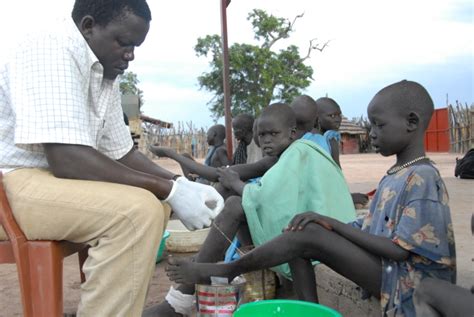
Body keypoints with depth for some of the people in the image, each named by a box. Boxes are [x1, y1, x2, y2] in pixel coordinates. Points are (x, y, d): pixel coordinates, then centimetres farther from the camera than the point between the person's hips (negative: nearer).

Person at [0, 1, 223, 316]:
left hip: (51, 175, 10)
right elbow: (67, 159, -28)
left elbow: (121, 153, 11)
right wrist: (170, 190, -26)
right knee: (138, 211, -27)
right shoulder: (51, 48, -19)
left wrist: (183, 184, -5)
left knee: (153, 201, 8)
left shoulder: (106, 73, 8)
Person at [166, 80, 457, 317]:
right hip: (380, 271, 9)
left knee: (309, 234, -25)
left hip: (403, 281, -9)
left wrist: (332, 223, -19)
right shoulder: (392, 178, 12)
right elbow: (369, 231, 12)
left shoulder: (423, 178, -16)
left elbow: (400, 250, -21)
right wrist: (329, 225, -4)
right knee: (302, 234, -5)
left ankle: (226, 271, -10)